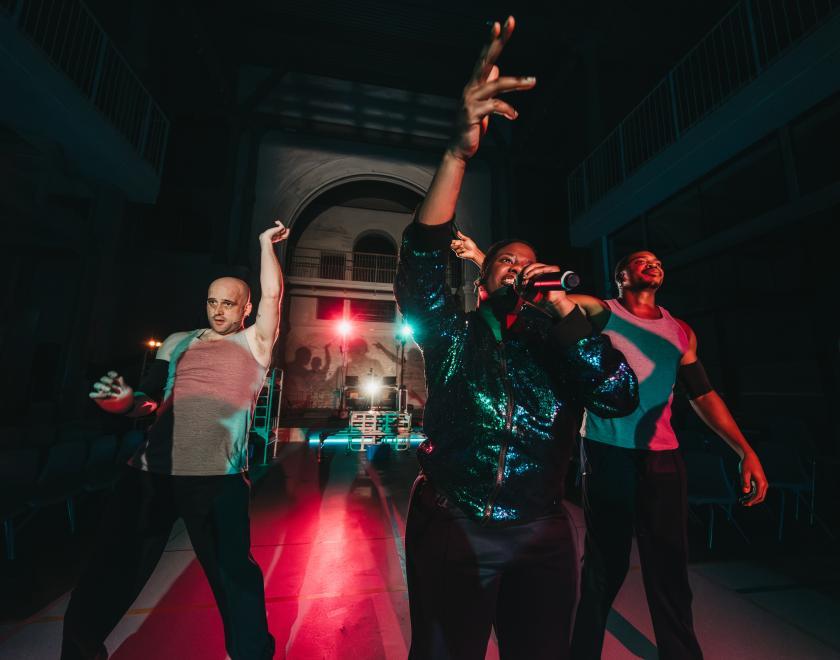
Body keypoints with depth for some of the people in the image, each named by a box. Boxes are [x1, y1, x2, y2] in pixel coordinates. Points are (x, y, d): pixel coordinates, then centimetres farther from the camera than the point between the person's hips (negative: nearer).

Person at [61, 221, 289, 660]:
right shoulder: (178, 343, 16)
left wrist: (266, 243, 5)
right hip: (152, 470, 5)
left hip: (218, 475, -4)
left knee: (233, 573, 4)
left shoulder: (254, 343, 5)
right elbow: (152, 399, 17)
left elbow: (273, 294, -2)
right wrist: (125, 402, -4)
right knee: (111, 572, 16)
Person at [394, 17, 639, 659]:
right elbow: (422, 260, -18)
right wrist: (459, 153, -29)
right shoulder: (451, 333, -2)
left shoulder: (556, 342, 4)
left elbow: (621, 396, -10)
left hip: (542, 538, 2)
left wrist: (566, 310, -15)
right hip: (451, 531, -1)